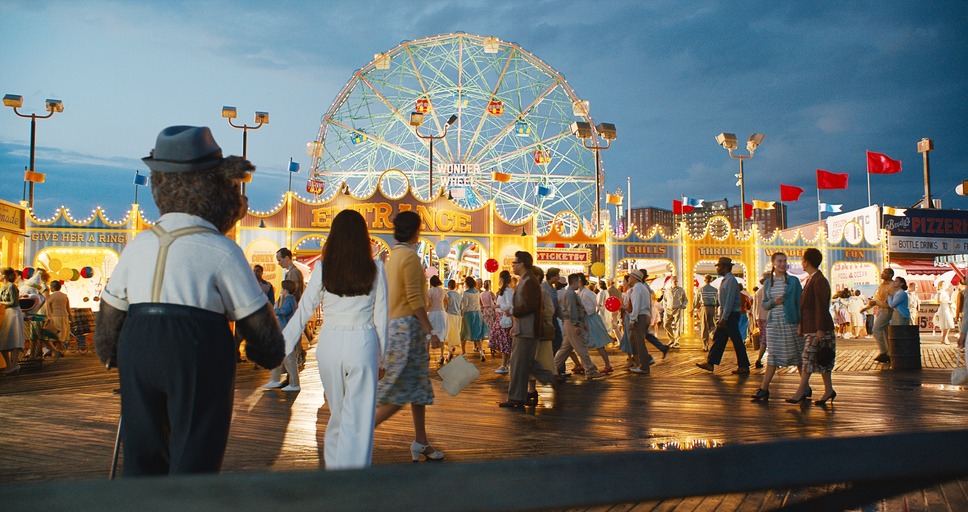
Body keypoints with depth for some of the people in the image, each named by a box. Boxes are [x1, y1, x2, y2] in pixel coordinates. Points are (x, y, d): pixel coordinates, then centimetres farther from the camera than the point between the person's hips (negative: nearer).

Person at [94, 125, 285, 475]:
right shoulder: (221, 250, -6)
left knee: (143, 457, 18)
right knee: (194, 461, 5)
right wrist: (269, 353, 15)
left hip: (137, 352, 5)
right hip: (199, 355, -5)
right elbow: (258, 321, -5)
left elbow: (110, 312, 16)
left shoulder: (139, 244, 10)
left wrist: (111, 354, 34)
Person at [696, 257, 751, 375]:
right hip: (726, 315, 10)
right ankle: (710, 363, 13)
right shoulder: (725, 280, 15)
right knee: (718, 338, 9)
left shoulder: (731, 280, -16)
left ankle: (744, 367, 4)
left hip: (731, 315, -10)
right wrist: (721, 317, 19)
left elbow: (730, 301, -22)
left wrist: (724, 318, -23)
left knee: (737, 341, -3)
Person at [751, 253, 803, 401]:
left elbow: (799, 302, -1)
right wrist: (773, 302, -11)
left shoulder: (793, 281, 1)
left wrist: (801, 322, -9)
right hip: (773, 323, 2)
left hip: (790, 322, -2)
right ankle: (763, 389, 0)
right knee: (773, 356, 1)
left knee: (797, 355, 5)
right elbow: (763, 305, 10)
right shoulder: (767, 282, 9)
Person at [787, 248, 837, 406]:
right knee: (821, 361, 12)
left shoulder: (819, 281, -15)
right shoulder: (811, 280, 17)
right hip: (809, 328, 10)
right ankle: (828, 390, 18)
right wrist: (801, 325, 21)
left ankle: (801, 392, -6)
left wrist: (820, 329, -21)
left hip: (816, 329, -10)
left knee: (808, 359, -8)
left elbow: (822, 307, -19)